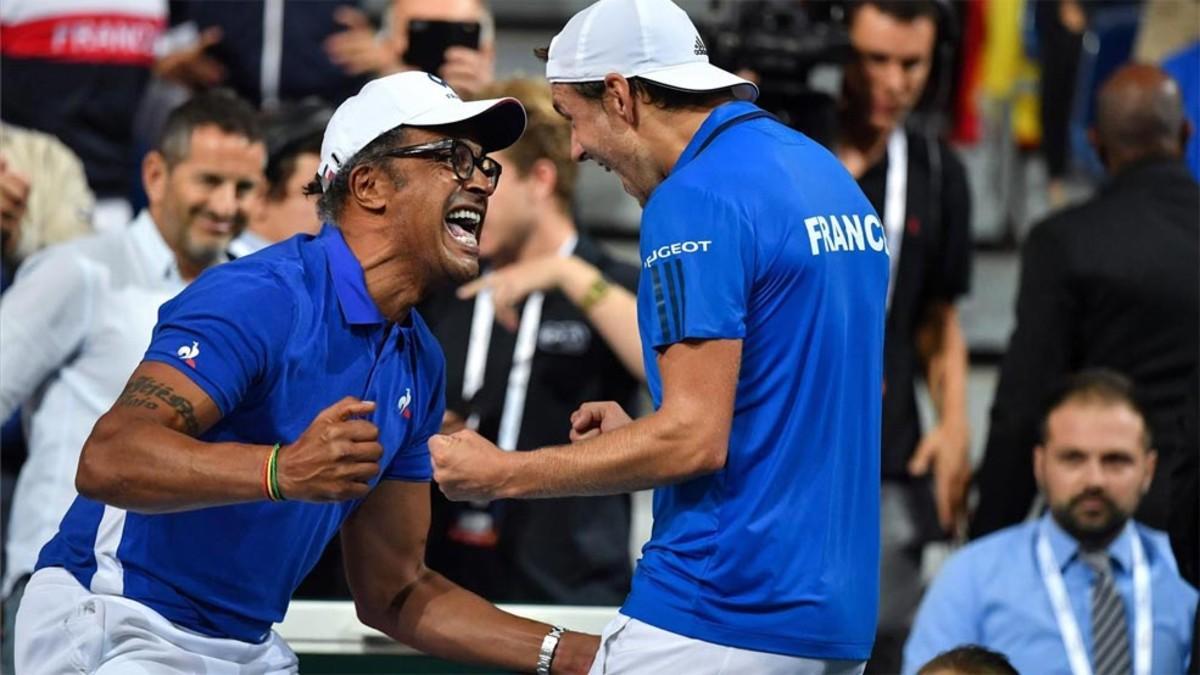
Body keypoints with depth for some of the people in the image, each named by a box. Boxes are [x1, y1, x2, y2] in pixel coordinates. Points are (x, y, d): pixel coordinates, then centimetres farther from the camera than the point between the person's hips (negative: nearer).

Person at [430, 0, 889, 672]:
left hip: (718, 616, -9)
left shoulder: (697, 199, -13)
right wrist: (644, 434, 20)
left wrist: (502, 474, -9)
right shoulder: (831, 176, 15)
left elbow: (695, 440, -19)